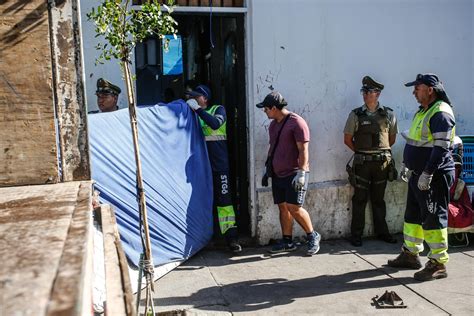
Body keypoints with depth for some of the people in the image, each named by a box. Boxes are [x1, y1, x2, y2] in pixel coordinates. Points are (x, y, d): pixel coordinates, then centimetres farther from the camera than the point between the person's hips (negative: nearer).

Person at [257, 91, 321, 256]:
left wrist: (301, 172, -22)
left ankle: (313, 237, 5)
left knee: (294, 207, -12)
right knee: (283, 207, 8)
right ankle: (287, 241, 18)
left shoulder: (296, 122, -12)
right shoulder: (273, 124, 14)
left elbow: (303, 150, -16)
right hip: (277, 174, 8)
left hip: (294, 174, -8)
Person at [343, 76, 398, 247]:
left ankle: (381, 231, 25)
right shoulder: (356, 114, -1)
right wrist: (361, 151, 4)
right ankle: (356, 234, 11)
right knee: (360, 199, 3)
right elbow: (347, 139, 4)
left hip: (382, 162, 2)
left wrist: (381, 151, 8)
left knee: (378, 199, 12)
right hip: (362, 162, -1)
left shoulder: (388, 114, 3)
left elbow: (392, 138, 13)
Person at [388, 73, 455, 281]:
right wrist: (406, 164, 23)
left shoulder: (440, 113, -16)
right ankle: (410, 254, 29)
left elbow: (441, 148, -24)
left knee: (433, 218, -4)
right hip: (418, 174, 10)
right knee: (413, 215, 17)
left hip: (435, 177, -10)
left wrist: (427, 174, -26)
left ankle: (438, 264, 6)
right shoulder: (422, 111, 15)